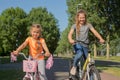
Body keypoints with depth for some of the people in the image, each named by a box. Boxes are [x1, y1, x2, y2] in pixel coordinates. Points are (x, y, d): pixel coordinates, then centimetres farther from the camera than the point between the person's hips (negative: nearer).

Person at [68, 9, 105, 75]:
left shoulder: (88, 25, 2)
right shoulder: (75, 26, 0)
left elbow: (94, 32, -9)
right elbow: (70, 34, -14)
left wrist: (101, 39, -27)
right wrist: (70, 40, -37)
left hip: (85, 45, 2)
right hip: (77, 43, -2)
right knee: (79, 53, -34)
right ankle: (74, 67, -11)